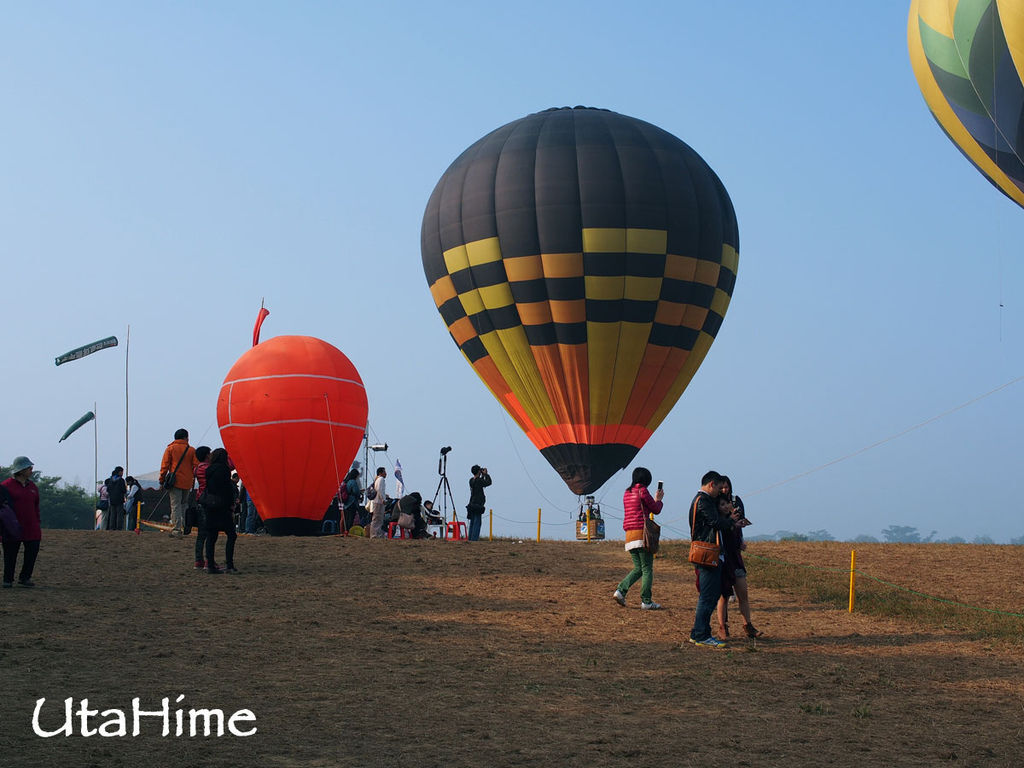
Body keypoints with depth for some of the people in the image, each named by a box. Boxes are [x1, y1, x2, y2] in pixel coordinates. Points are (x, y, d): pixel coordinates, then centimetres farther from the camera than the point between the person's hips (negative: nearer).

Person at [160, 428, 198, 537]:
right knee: (184, 504, 18)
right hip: (187, 482, 2)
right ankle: (184, 527, 13)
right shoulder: (191, 450, 5)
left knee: (175, 505, -5)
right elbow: (196, 466, 2)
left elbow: (165, 465, -2)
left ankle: (176, 529, -13)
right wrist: (193, 479, 14)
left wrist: (162, 480, 2)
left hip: (175, 482, -2)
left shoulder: (170, 448, 2)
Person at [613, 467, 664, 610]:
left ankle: (620, 590, -3)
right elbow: (656, 510, -1)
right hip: (642, 533, -7)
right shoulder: (642, 490, -8)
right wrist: (658, 499, 18)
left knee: (638, 568, 14)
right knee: (647, 569, -1)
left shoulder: (627, 493, 16)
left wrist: (654, 499, 30)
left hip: (629, 534, 7)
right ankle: (646, 601, -3)